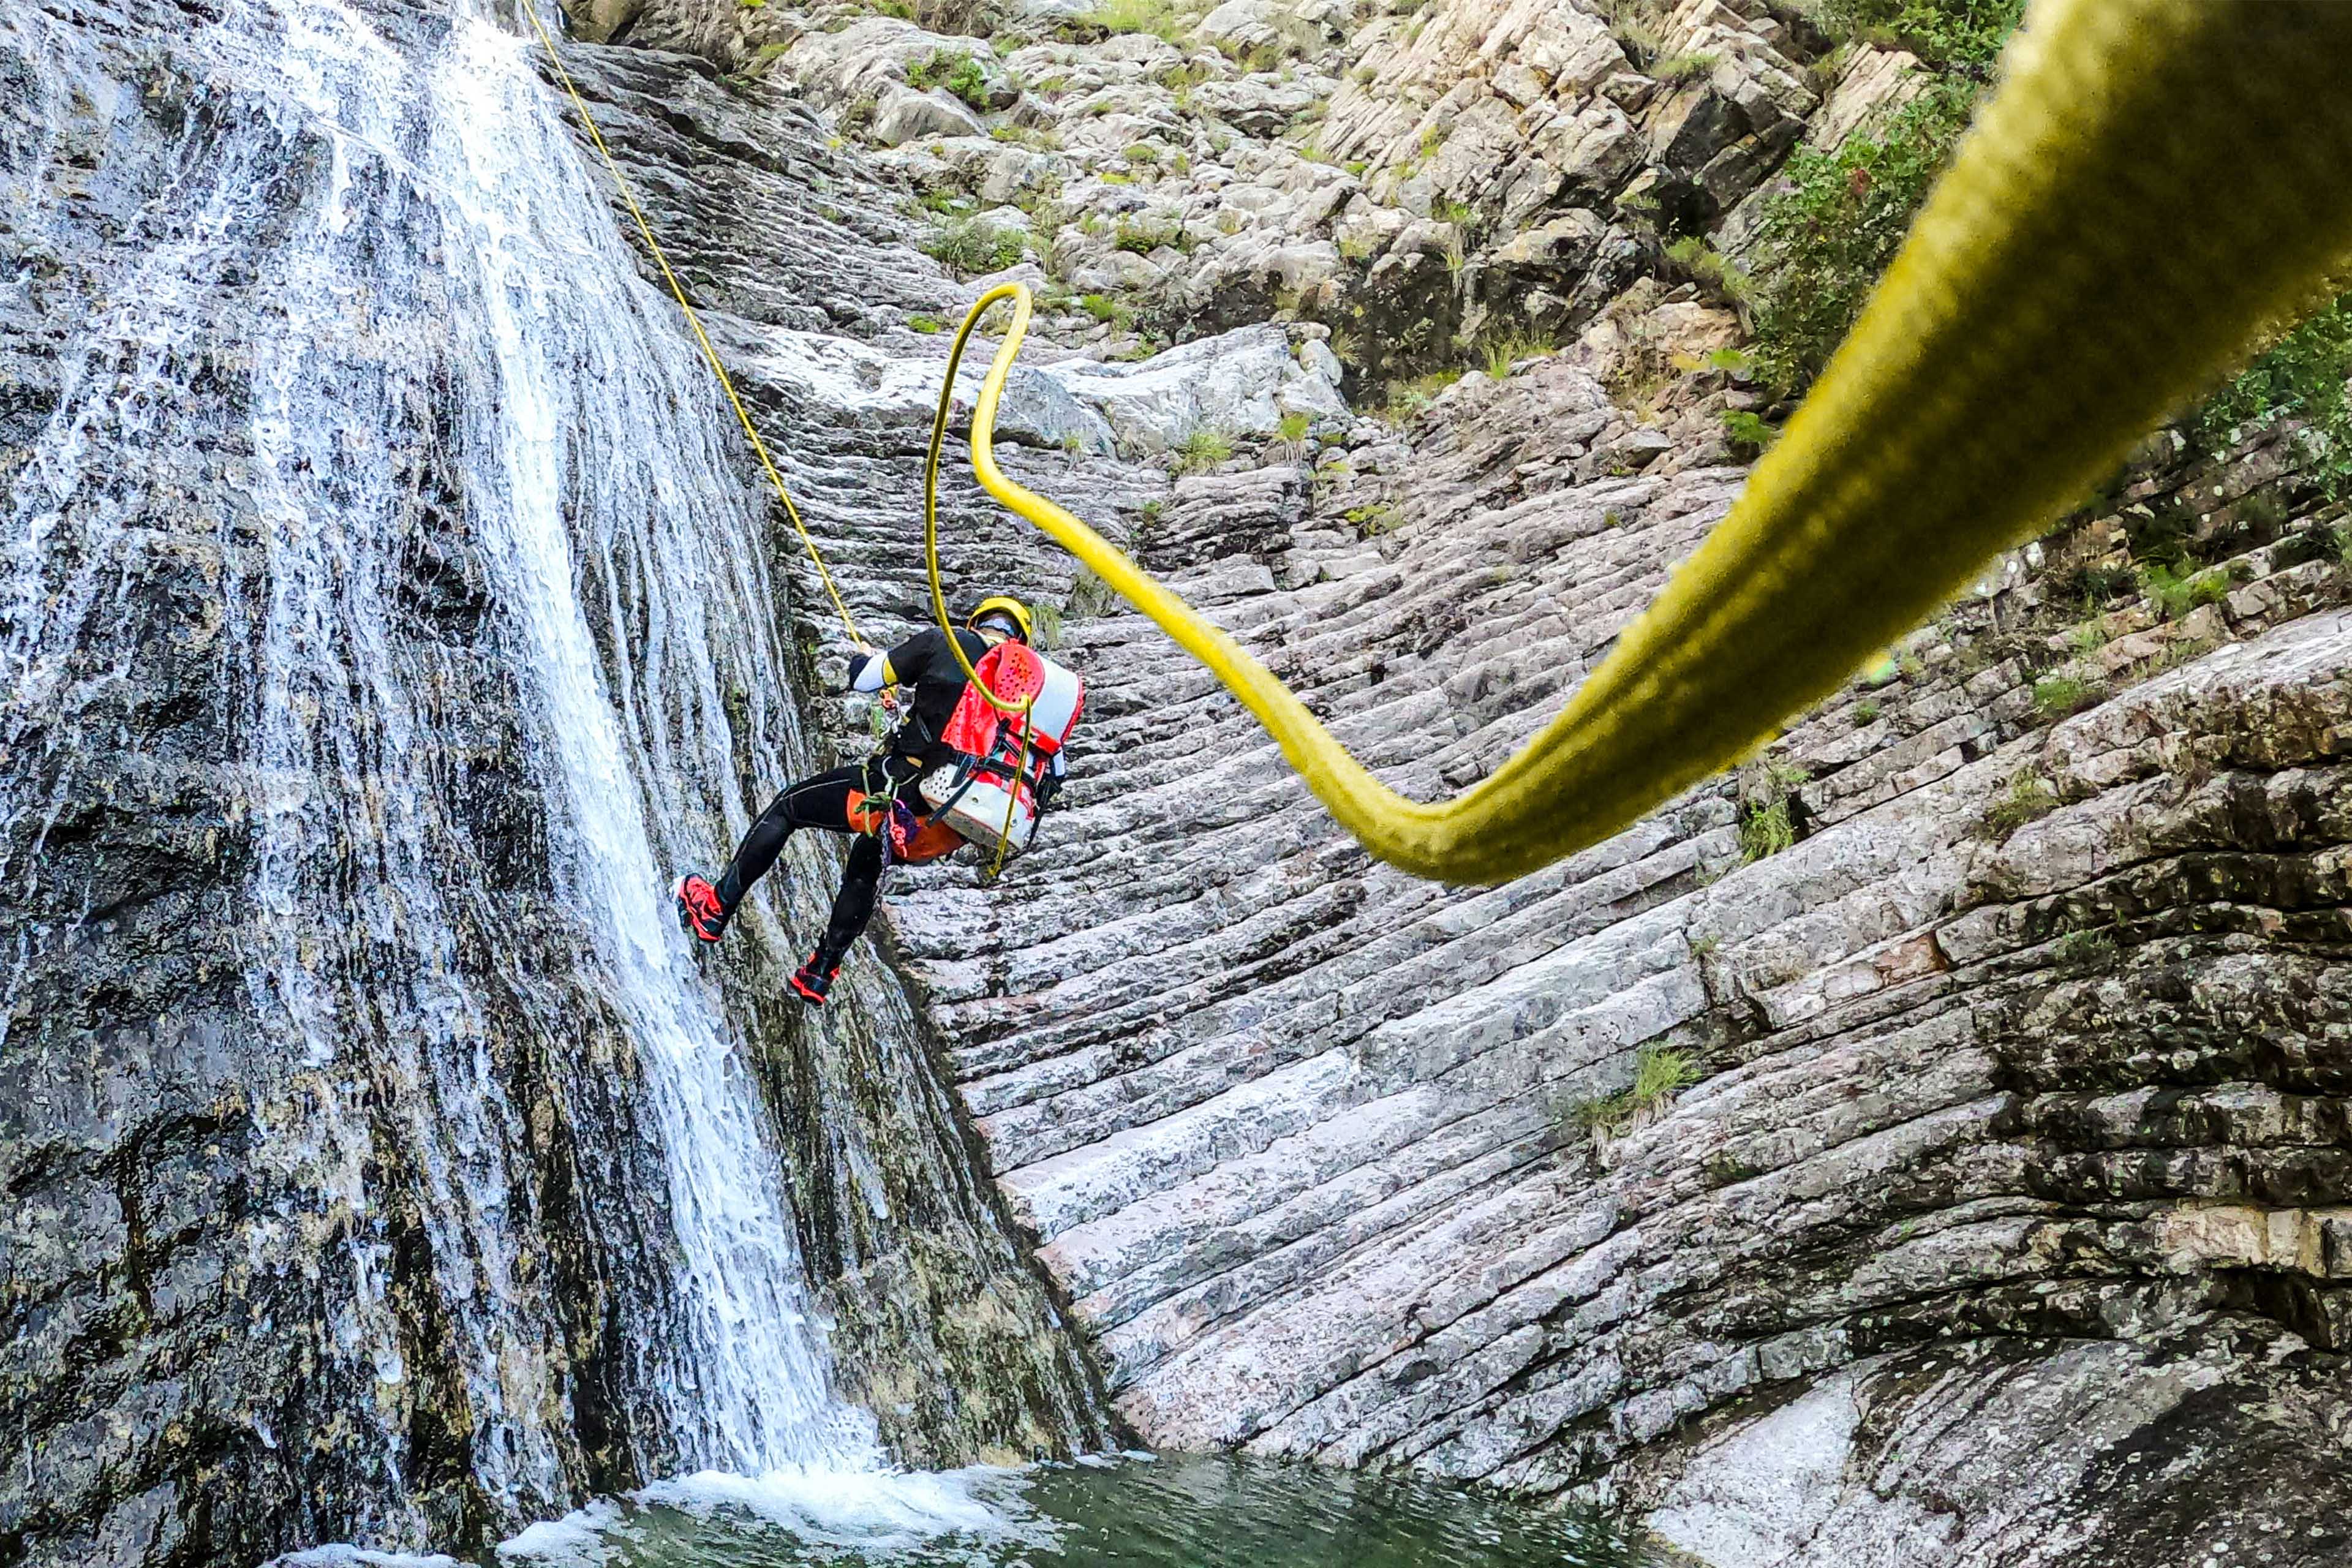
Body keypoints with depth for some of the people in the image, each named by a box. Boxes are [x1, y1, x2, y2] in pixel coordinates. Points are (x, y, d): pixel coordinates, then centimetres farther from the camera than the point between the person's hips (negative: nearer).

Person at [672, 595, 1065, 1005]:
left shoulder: (943, 644, -3)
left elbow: (861, 679, 3)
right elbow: (1054, 773, 9)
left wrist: (869, 659, 26)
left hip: (903, 791, -5)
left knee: (787, 807, 19)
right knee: (867, 865, 34)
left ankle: (716, 910, 22)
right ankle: (820, 975, 40)